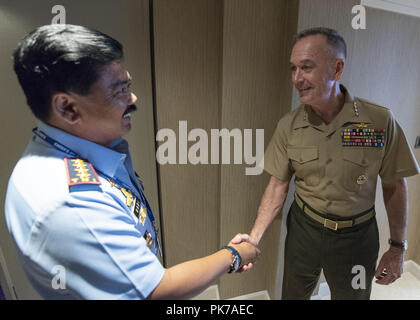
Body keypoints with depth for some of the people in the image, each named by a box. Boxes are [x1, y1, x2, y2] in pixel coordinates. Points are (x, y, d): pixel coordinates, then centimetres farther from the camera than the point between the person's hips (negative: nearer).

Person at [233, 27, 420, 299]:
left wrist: (398, 248, 0)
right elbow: (279, 184, -7)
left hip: (357, 236, 0)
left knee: (352, 295, 23)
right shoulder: (288, 126, -12)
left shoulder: (380, 121, -16)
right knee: (294, 294, 22)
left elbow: (395, 186, -5)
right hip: (303, 228, 1)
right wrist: (255, 236, -13)